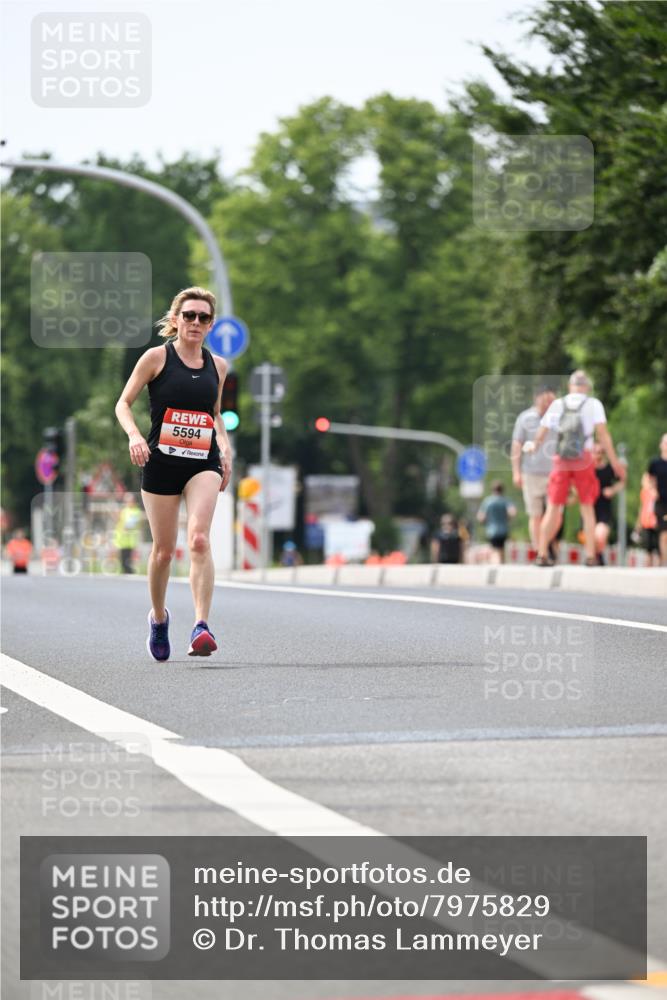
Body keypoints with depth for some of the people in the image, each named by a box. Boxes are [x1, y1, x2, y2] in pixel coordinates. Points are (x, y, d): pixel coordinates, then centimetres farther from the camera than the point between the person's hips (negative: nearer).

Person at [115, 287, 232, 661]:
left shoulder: (217, 366, 10)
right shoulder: (157, 357, -1)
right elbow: (123, 404, 1)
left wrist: (225, 447, 8)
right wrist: (134, 435, -17)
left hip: (204, 463, 1)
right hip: (161, 462, -1)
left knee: (199, 539, -21)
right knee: (164, 550, 5)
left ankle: (202, 626, -26)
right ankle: (158, 617, 31)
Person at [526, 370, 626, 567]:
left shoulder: (557, 404, 10)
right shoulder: (593, 404, 4)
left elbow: (541, 433, 11)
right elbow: (602, 433, -7)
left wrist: (533, 445, 31)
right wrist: (615, 462, -6)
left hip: (561, 461, 1)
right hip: (584, 460, -1)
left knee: (553, 508, 6)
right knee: (587, 508, 7)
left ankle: (542, 554, 1)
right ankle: (590, 556, 1)